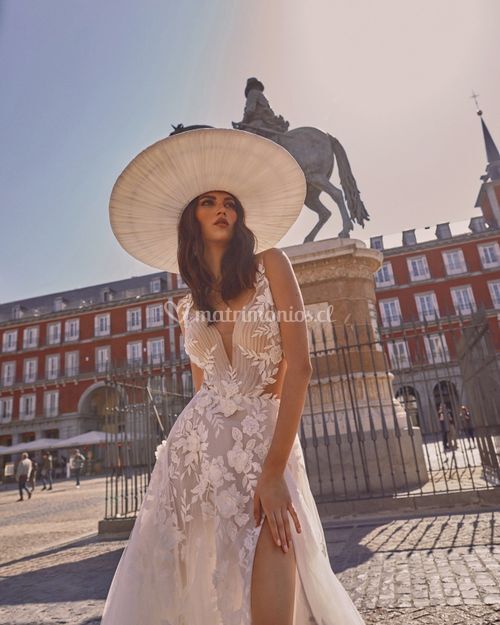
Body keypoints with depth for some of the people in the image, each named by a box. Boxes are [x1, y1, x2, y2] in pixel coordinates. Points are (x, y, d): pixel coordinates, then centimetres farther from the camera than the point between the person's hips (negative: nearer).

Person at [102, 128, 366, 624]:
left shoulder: (270, 264, 0)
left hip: (269, 446, -3)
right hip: (196, 448, 4)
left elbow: (298, 366, -9)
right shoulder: (188, 306, 12)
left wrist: (274, 470, -15)